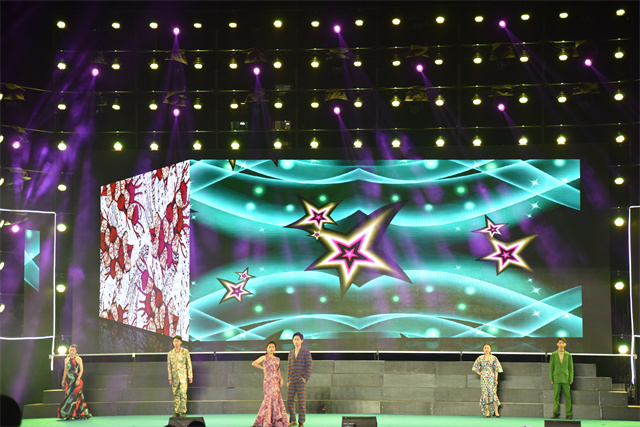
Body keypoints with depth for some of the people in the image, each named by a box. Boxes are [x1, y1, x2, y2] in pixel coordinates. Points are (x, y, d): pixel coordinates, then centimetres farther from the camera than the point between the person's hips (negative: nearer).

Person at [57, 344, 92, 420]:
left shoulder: (78, 359, 0)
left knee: (75, 396, -10)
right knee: (68, 396, -1)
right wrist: (63, 380, 15)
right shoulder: (66, 359, 12)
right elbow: (65, 370, 19)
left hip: (76, 380, -4)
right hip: (69, 380, 4)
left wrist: (78, 379, -15)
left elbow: (81, 370, -5)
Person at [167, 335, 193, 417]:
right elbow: (169, 366, 4)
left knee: (183, 393, -9)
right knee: (176, 394, 3)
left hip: (183, 376, -2)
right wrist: (170, 378, -2)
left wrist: (190, 376, -4)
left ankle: (183, 412, -6)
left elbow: (189, 364, -1)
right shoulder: (170, 353, 2)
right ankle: (177, 413, 8)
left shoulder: (185, 352, -3)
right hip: (174, 377, 2)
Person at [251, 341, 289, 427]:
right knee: (271, 398, -14)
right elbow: (254, 363, -10)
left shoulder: (277, 359, 18)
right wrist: (263, 368, -8)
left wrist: (281, 380, 4)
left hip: (276, 381, 6)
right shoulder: (264, 357, 1)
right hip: (268, 380, -6)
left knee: (277, 399, 3)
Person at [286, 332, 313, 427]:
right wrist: (288, 381, 9)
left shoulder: (306, 352, 0)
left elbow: (310, 366, -5)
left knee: (301, 401, -6)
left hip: (301, 381, -5)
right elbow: (289, 367, 17)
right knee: (289, 401, 2)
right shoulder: (291, 353, 15)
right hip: (292, 382, 5)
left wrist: (305, 378, -13)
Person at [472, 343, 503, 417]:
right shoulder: (480, 358, 6)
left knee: (493, 393, -9)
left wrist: (496, 379, -4)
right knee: (485, 394, -2)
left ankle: (496, 412, -6)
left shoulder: (494, 358, 2)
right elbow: (475, 367, 18)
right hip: (483, 378, 2)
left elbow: (496, 369, 2)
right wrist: (479, 373, 4)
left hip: (492, 378, -2)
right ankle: (487, 412, 2)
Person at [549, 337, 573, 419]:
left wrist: (571, 379, 0)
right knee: (556, 396, -2)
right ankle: (556, 412, 7)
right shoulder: (553, 355, 5)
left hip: (565, 378, 0)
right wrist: (551, 379, 0)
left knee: (567, 396, -2)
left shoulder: (568, 355, 6)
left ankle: (568, 414, 3)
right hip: (556, 378, 0)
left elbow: (571, 368, 8)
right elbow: (551, 367, 6)